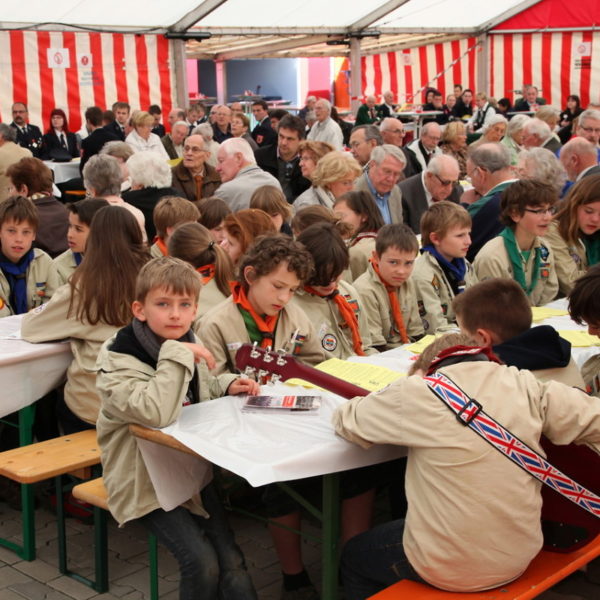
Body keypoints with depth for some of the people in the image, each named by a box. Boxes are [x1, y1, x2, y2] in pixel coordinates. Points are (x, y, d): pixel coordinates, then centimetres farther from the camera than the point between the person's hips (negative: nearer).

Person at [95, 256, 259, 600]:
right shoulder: (118, 362, -18)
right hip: (147, 484, -6)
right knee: (203, 563, -19)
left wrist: (227, 386, 5)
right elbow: (157, 413, -37)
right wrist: (176, 355, -31)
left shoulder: (189, 345, 3)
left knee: (232, 561, -5)